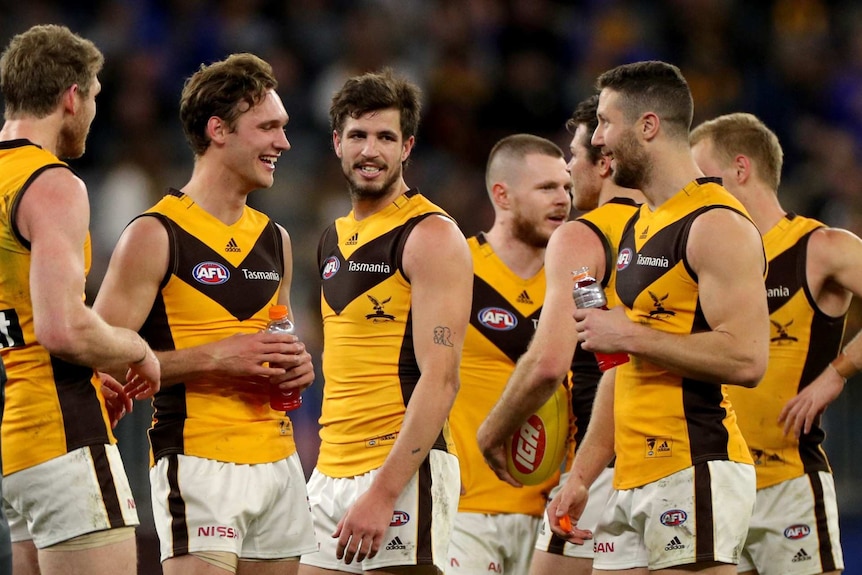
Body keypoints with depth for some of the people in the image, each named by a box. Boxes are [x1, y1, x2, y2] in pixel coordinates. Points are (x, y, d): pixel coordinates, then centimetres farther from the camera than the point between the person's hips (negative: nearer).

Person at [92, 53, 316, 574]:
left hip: (279, 461, 7)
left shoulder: (275, 239, 17)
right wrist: (215, 357, -17)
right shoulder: (155, 235, -5)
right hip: (199, 466, -7)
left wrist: (297, 367, 7)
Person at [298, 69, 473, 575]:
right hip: (331, 473, 8)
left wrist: (383, 492, -23)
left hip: (403, 471, -8)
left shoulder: (431, 237, -8)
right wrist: (327, 475, 14)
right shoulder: (335, 238, 17)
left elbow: (441, 379, -16)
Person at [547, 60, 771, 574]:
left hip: (696, 473, -9)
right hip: (635, 483, 9)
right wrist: (581, 476, 20)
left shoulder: (715, 225, -10)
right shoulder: (640, 227, 20)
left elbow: (746, 360, -21)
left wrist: (630, 335, -14)